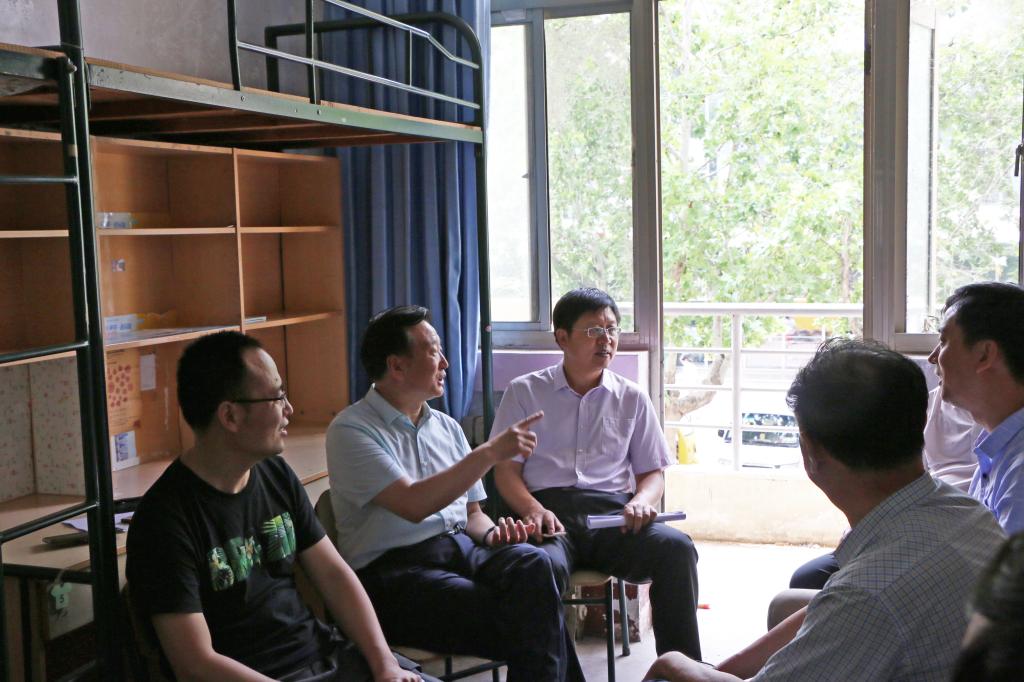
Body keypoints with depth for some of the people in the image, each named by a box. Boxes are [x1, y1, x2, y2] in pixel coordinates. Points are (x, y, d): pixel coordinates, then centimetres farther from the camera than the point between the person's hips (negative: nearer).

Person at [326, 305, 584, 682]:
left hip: (460, 550, 6)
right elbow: (413, 505, -19)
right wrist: (490, 452, -19)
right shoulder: (351, 430, -6)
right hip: (394, 570, -6)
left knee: (531, 563, -27)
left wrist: (491, 533, -4)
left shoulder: (446, 427, 16)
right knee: (520, 624, -28)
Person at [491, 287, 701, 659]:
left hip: (612, 513, 3)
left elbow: (653, 472, 20)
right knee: (544, 564, -38)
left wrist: (642, 501, -6)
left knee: (676, 547, -29)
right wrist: (533, 509, -14)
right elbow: (506, 470, 8)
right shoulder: (525, 392, 14)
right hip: (551, 510, -2)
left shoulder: (632, 398, 21)